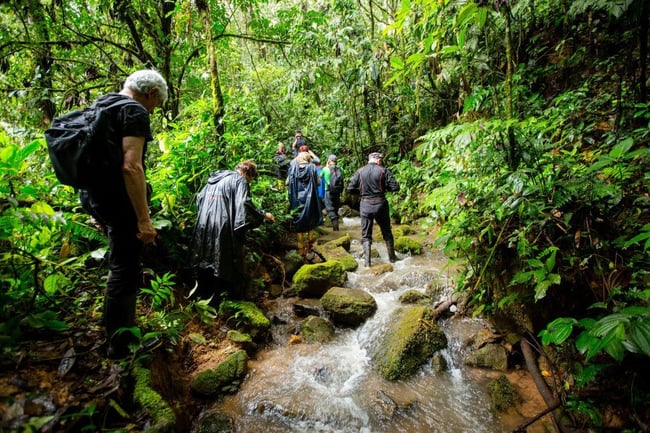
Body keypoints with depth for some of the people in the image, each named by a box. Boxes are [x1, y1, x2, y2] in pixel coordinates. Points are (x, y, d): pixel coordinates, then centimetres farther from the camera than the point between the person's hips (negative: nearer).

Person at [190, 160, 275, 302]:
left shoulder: (215, 177, 18)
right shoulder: (240, 181, -5)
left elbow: (199, 197, 21)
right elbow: (244, 204, -18)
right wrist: (263, 215, -8)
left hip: (204, 224, 7)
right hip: (223, 226, -7)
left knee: (206, 258, 16)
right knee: (231, 257, 8)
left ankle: (204, 292, 30)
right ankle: (236, 292, 20)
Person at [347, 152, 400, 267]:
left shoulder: (360, 171, -1)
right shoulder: (383, 170, -5)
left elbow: (350, 189, -2)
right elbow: (395, 187, -9)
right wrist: (385, 188, 10)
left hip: (365, 205, 1)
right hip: (380, 204, 0)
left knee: (366, 235, 8)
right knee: (387, 232, 17)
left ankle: (367, 261, 3)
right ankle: (392, 257, 28)